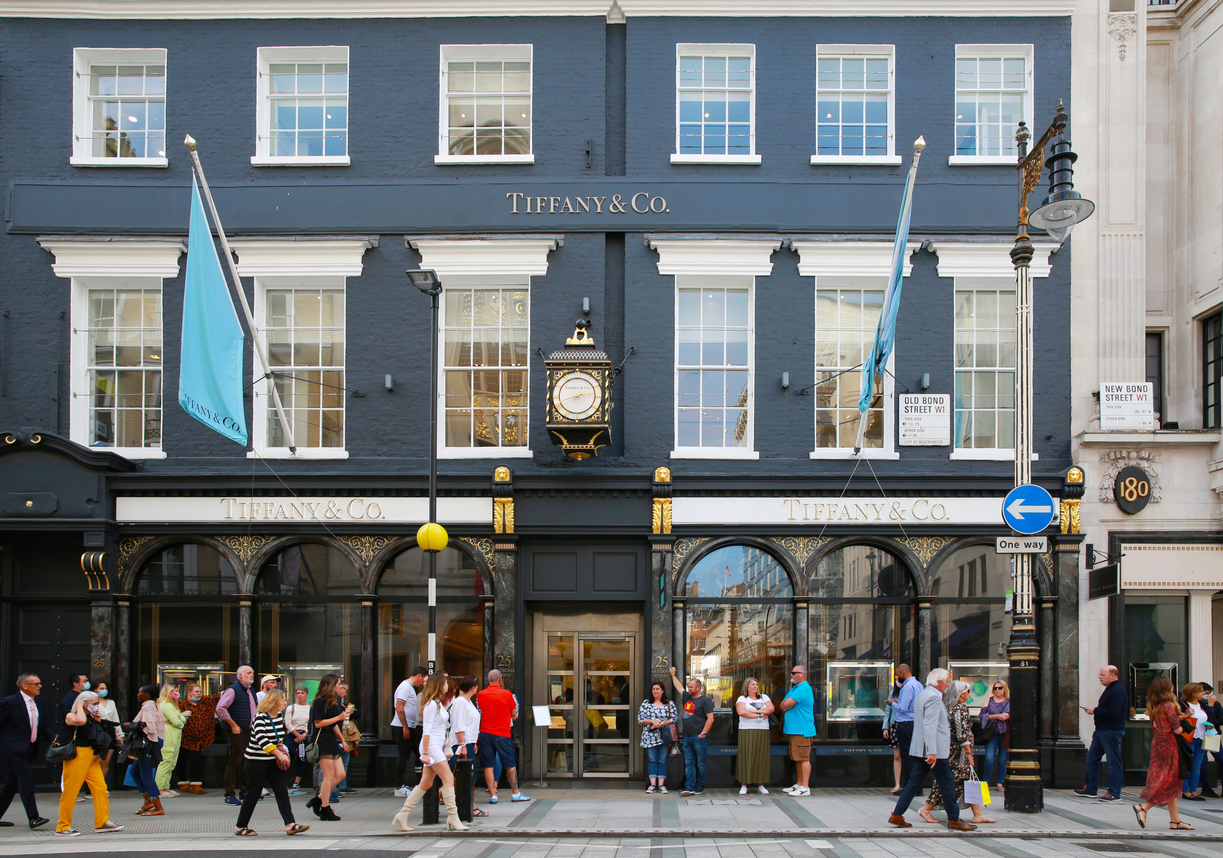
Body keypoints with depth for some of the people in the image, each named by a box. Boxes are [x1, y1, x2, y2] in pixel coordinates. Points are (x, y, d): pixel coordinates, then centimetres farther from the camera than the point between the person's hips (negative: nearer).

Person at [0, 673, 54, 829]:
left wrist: (54, 740, -4)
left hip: (29, 750, 8)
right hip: (13, 750, -8)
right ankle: (33, 818, -18)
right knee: (27, 779, -16)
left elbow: (46, 726, 13)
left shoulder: (40, 703, 13)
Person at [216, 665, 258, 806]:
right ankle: (230, 794, -3)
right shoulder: (233, 690, -10)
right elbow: (220, 708, -20)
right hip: (237, 732, -8)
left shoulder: (250, 691, 16)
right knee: (234, 763, -7)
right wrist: (233, 725, -17)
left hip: (250, 731, 8)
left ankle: (244, 791, 19)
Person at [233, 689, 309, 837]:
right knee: (254, 793, 0)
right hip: (256, 760, -7)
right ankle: (240, 826, 14)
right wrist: (278, 754, -39)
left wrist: (281, 748, 6)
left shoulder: (279, 715, 5)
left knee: (282, 791, -2)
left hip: (272, 762, 7)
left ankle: (290, 824, -5)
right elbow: (261, 739, -33)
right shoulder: (260, 717, -18)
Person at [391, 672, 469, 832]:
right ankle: (453, 819, -11)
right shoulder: (431, 704, -13)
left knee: (425, 784, 9)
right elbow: (426, 730, -16)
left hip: (438, 747, 10)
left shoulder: (439, 704, 17)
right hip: (431, 747, -10)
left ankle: (402, 815, 12)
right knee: (448, 779, -11)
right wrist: (425, 753, -19)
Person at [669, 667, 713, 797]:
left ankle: (700, 787, 6)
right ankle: (689, 787, -1)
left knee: (701, 764, 0)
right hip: (687, 737, 7)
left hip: (699, 738, -7)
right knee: (688, 763, 1)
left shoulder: (705, 701, -5)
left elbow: (710, 719, -10)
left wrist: (703, 733, -14)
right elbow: (678, 686, 33)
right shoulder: (687, 697, 15)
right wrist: (673, 675, 37)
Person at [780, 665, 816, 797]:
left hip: (802, 730, -10)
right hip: (794, 729, 10)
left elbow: (787, 704, -21)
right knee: (798, 759, 14)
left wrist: (785, 703, 1)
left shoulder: (804, 688, -14)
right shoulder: (794, 688, 20)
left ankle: (805, 787, -10)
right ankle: (799, 784, 20)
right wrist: (786, 705, -4)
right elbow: (783, 705, 18)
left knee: (803, 758, -9)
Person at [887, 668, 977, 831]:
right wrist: (932, 752, -29)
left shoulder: (923, 694, 17)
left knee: (914, 782, 10)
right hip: (934, 750, -10)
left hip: (919, 750, 10)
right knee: (947, 784, 0)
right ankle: (954, 820, 8)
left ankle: (896, 815, 7)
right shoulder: (933, 697, -16)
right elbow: (929, 726, -24)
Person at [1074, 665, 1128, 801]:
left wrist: (1095, 711, -17)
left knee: (1114, 762, -4)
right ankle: (1090, 789, 21)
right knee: (1092, 758, 13)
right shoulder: (1109, 689, 17)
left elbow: (1114, 713, -24)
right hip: (1101, 731, 11)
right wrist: (1094, 710, 10)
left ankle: (1114, 793, 1)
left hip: (1112, 732, -11)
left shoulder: (1118, 691, -16)